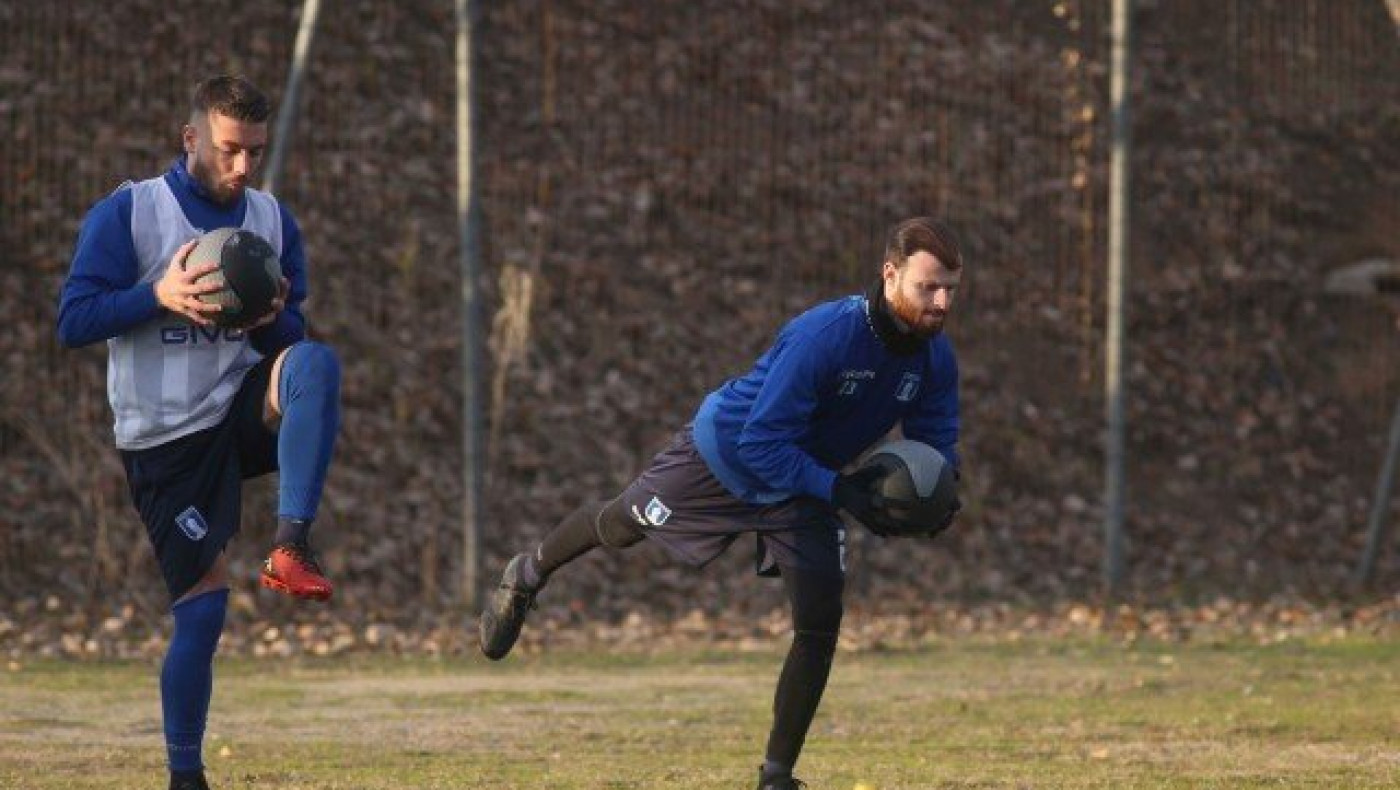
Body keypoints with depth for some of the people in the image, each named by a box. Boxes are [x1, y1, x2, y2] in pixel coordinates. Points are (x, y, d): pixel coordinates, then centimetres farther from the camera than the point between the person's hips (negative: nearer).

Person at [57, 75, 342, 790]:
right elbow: (73, 321, -10)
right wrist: (159, 296, -24)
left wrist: (275, 320, -12)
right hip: (165, 439, -3)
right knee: (203, 605, -6)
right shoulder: (127, 214, -5)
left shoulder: (273, 221, 8)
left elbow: (290, 340, 12)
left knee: (315, 364, -30)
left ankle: (291, 547, -33)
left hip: (244, 408, 3)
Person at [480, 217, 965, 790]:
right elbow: (762, 443, -35)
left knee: (820, 622, -8)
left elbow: (935, 443, -2)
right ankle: (526, 579, 52)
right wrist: (837, 489, -39)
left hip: (804, 484, 5)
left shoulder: (935, 357, -18)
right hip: (724, 454, -4)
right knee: (620, 526, 19)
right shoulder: (824, 336, -38)